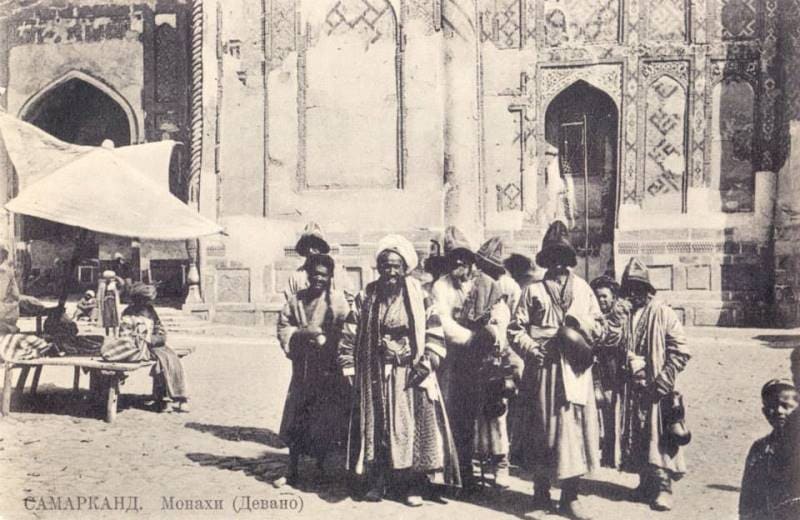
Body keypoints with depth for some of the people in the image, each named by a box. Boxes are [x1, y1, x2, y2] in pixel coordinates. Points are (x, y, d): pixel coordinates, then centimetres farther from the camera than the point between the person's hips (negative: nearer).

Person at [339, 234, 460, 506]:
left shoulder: (418, 296, -2)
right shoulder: (366, 297, 4)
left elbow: (434, 335, -3)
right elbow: (350, 334, 4)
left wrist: (425, 365, -12)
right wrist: (349, 367, -3)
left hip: (409, 376, -2)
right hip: (375, 376, 2)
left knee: (410, 428, -2)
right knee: (375, 427, 5)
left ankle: (411, 486, 6)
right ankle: (375, 483, 15)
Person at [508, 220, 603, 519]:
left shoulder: (583, 288, 14)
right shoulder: (533, 290, 6)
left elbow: (598, 327, 14)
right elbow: (515, 329, 2)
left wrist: (581, 323, -7)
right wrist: (531, 348, -14)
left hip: (575, 370, 2)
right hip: (543, 368, -1)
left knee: (574, 426, -2)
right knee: (543, 427, 5)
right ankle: (541, 490, 21)